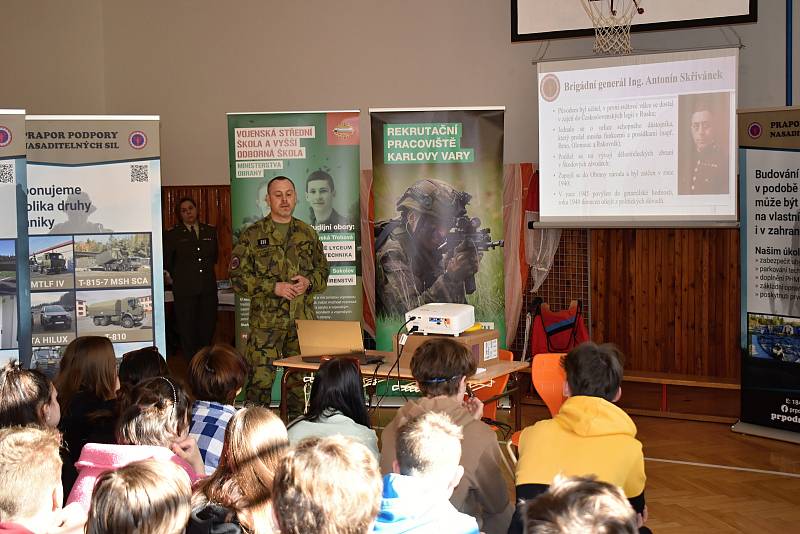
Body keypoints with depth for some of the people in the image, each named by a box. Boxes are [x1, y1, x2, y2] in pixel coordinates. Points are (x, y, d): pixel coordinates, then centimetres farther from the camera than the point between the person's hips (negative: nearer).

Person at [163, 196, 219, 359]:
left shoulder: (210, 231, 11)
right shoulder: (172, 234, 2)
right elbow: (167, 262, 9)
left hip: (208, 287, 3)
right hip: (184, 290, -3)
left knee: (208, 327, 3)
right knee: (187, 329, 0)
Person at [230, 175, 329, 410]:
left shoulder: (308, 234, 12)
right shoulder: (252, 235, 1)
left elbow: (323, 271, 18)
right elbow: (239, 277, -4)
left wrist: (309, 283, -5)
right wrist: (274, 287, -14)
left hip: (303, 319, 4)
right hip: (266, 321, -3)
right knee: (260, 379, -7)